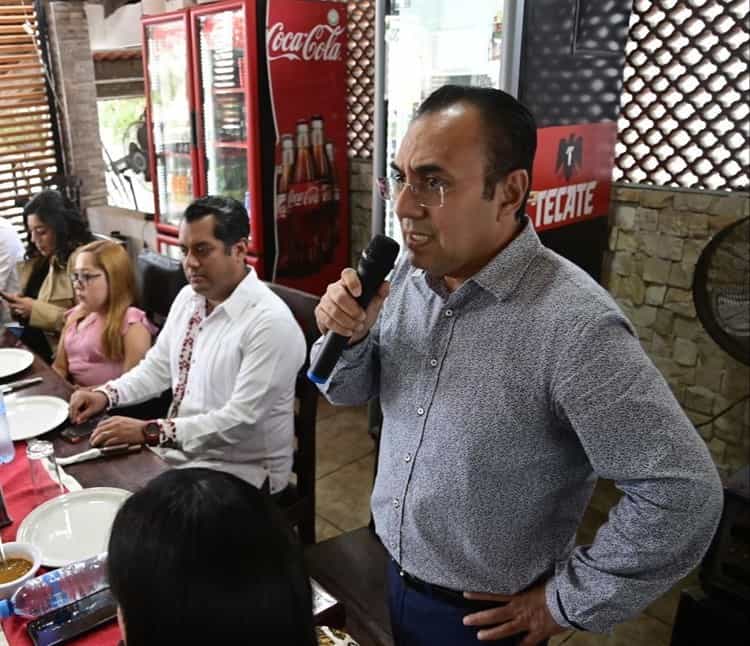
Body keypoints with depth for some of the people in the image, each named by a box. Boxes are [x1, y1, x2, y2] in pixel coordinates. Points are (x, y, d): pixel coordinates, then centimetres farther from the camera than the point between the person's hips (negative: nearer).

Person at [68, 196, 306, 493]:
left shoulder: (271, 322, -23)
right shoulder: (188, 298, 3)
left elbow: (240, 421, -25)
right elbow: (158, 367, 13)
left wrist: (148, 431, -27)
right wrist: (105, 395, -4)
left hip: (240, 471, -7)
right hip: (180, 449, 7)